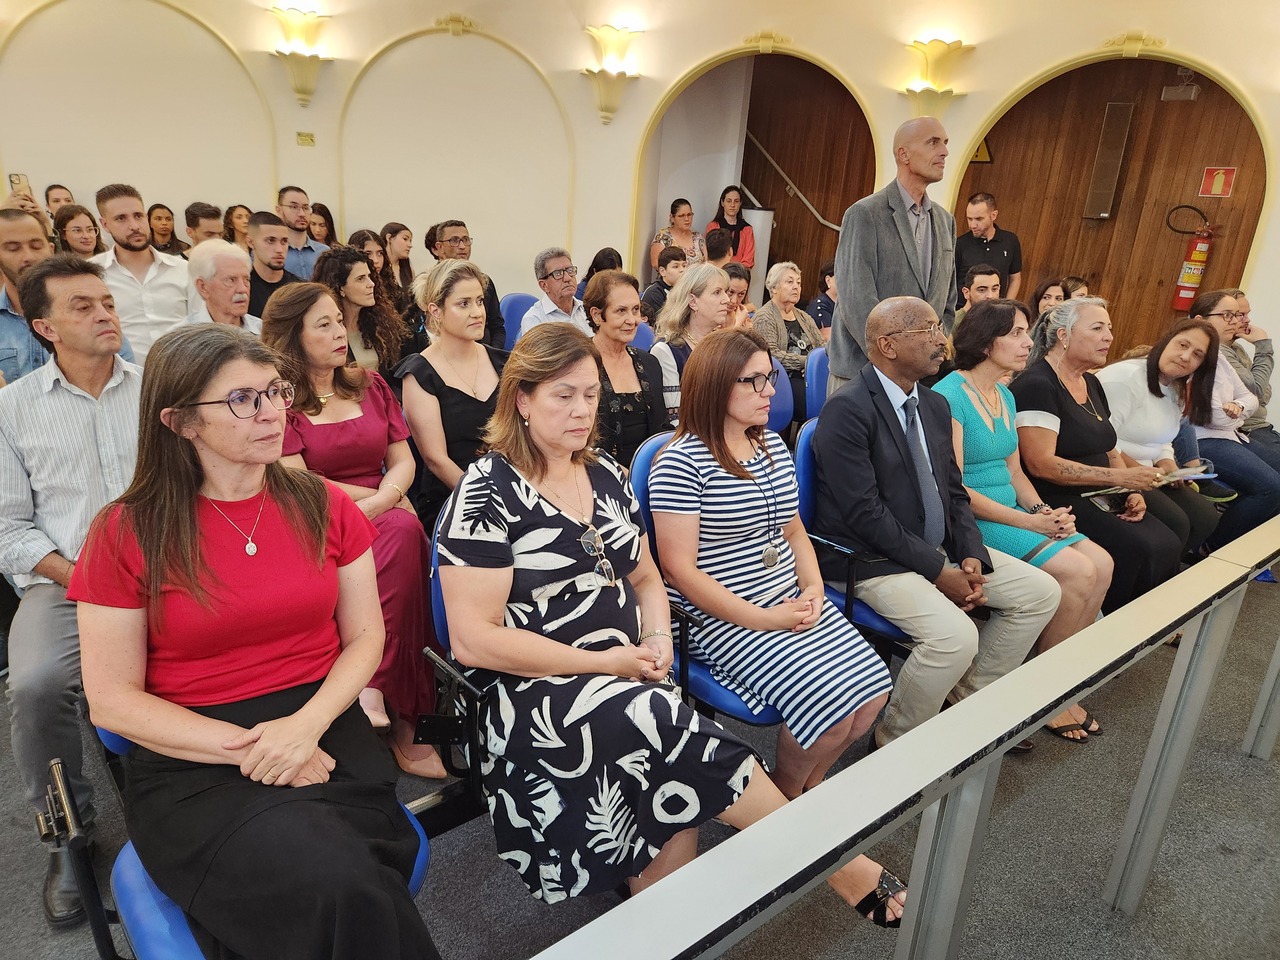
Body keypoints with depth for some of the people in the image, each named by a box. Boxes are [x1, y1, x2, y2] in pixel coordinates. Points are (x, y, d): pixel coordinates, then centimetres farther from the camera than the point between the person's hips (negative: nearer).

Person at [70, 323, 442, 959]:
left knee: (349, 892, -26)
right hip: (191, 763, -2)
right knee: (338, 885, -28)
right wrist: (246, 748, -13)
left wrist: (306, 725, -13)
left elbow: (364, 635, 5)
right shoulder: (128, 534, -4)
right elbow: (112, 700, -3)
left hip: (324, 736, 3)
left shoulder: (323, 507, 4)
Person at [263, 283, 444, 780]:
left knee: (403, 532, -32)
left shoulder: (369, 385, 20)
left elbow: (403, 460, 13)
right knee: (404, 529, -34)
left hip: (379, 518, 4)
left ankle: (374, 685, -27)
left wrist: (379, 502, -9)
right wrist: (383, 499, -7)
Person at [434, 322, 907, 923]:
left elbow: (645, 579, 20)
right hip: (535, 691, -5)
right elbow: (473, 640, -13)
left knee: (677, 781, -25)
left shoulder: (605, 474, 11)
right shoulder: (488, 492, -9)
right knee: (671, 725, -27)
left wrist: (658, 638, -2)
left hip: (628, 678, 6)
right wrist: (601, 662, -14)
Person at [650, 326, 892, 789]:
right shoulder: (681, 461, -15)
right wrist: (763, 619, -18)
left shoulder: (773, 446, 10)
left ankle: (807, 785, 21)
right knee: (828, 702, -19)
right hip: (722, 617, -7)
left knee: (873, 690, -6)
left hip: (791, 602, 8)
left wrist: (813, 588, 1)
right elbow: (679, 570, -17)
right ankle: (784, 799, 13)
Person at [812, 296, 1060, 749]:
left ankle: (969, 697, 22)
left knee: (1041, 591, 6)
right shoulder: (847, 410, -18)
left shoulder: (936, 406, 9)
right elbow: (865, 513, -22)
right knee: (955, 635, -28)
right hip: (870, 559, -9)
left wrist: (971, 555, -5)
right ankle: (892, 743, -1)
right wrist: (938, 570, -18)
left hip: (938, 548, 9)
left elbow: (954, 491, 12)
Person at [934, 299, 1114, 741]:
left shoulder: (1005, 397, 13)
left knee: (1101, 564, -6)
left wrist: (1046, 511, -1)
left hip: (1012, 512, 9)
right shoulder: (949, 396, -15)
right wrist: (1029, 522, -18)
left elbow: (1013, 471, 18)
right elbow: (954, 489, -19)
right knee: (1076, 572, -18)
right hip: (972, 521, -9)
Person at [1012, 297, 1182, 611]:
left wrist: (1132, 491, 2)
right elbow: (1041, 464, -20)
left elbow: (1109, 450, 22)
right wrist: (1119, 477, -19)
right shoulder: (1037, 385, -12)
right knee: (1136, 550, -23)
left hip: (1102, 499, 9)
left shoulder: (1091, 384, 17)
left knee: (1167, 546, -12)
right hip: (1058, 500, -9)